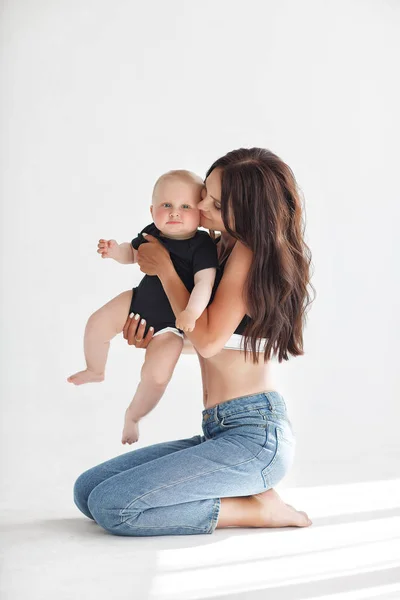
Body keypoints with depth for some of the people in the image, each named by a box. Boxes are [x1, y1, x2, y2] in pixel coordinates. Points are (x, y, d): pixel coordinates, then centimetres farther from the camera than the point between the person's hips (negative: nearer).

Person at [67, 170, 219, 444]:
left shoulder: (203, 246, -26)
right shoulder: (152, 233, -9)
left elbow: (205, 282, -36)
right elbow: (132, 253, 11)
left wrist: (191, 312, -52)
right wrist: (115, 250, -11)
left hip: (170, 321, -5)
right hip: (140, 300, 5)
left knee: (156, 375, -13)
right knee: (97, 325, 1)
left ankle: (133, 416, 18)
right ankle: (95, 371, 32)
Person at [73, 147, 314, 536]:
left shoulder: (250, 251, -12)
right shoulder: (221, 248, 14)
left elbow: (208, 340, -19)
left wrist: (164, 269, -8)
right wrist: (153, 342, 4)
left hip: (254, 436, -10)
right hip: (218, 432, 10)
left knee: (111, 506, -17)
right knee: (86, 490, 5)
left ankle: (255, 509, -4)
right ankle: (241, 496, 5)